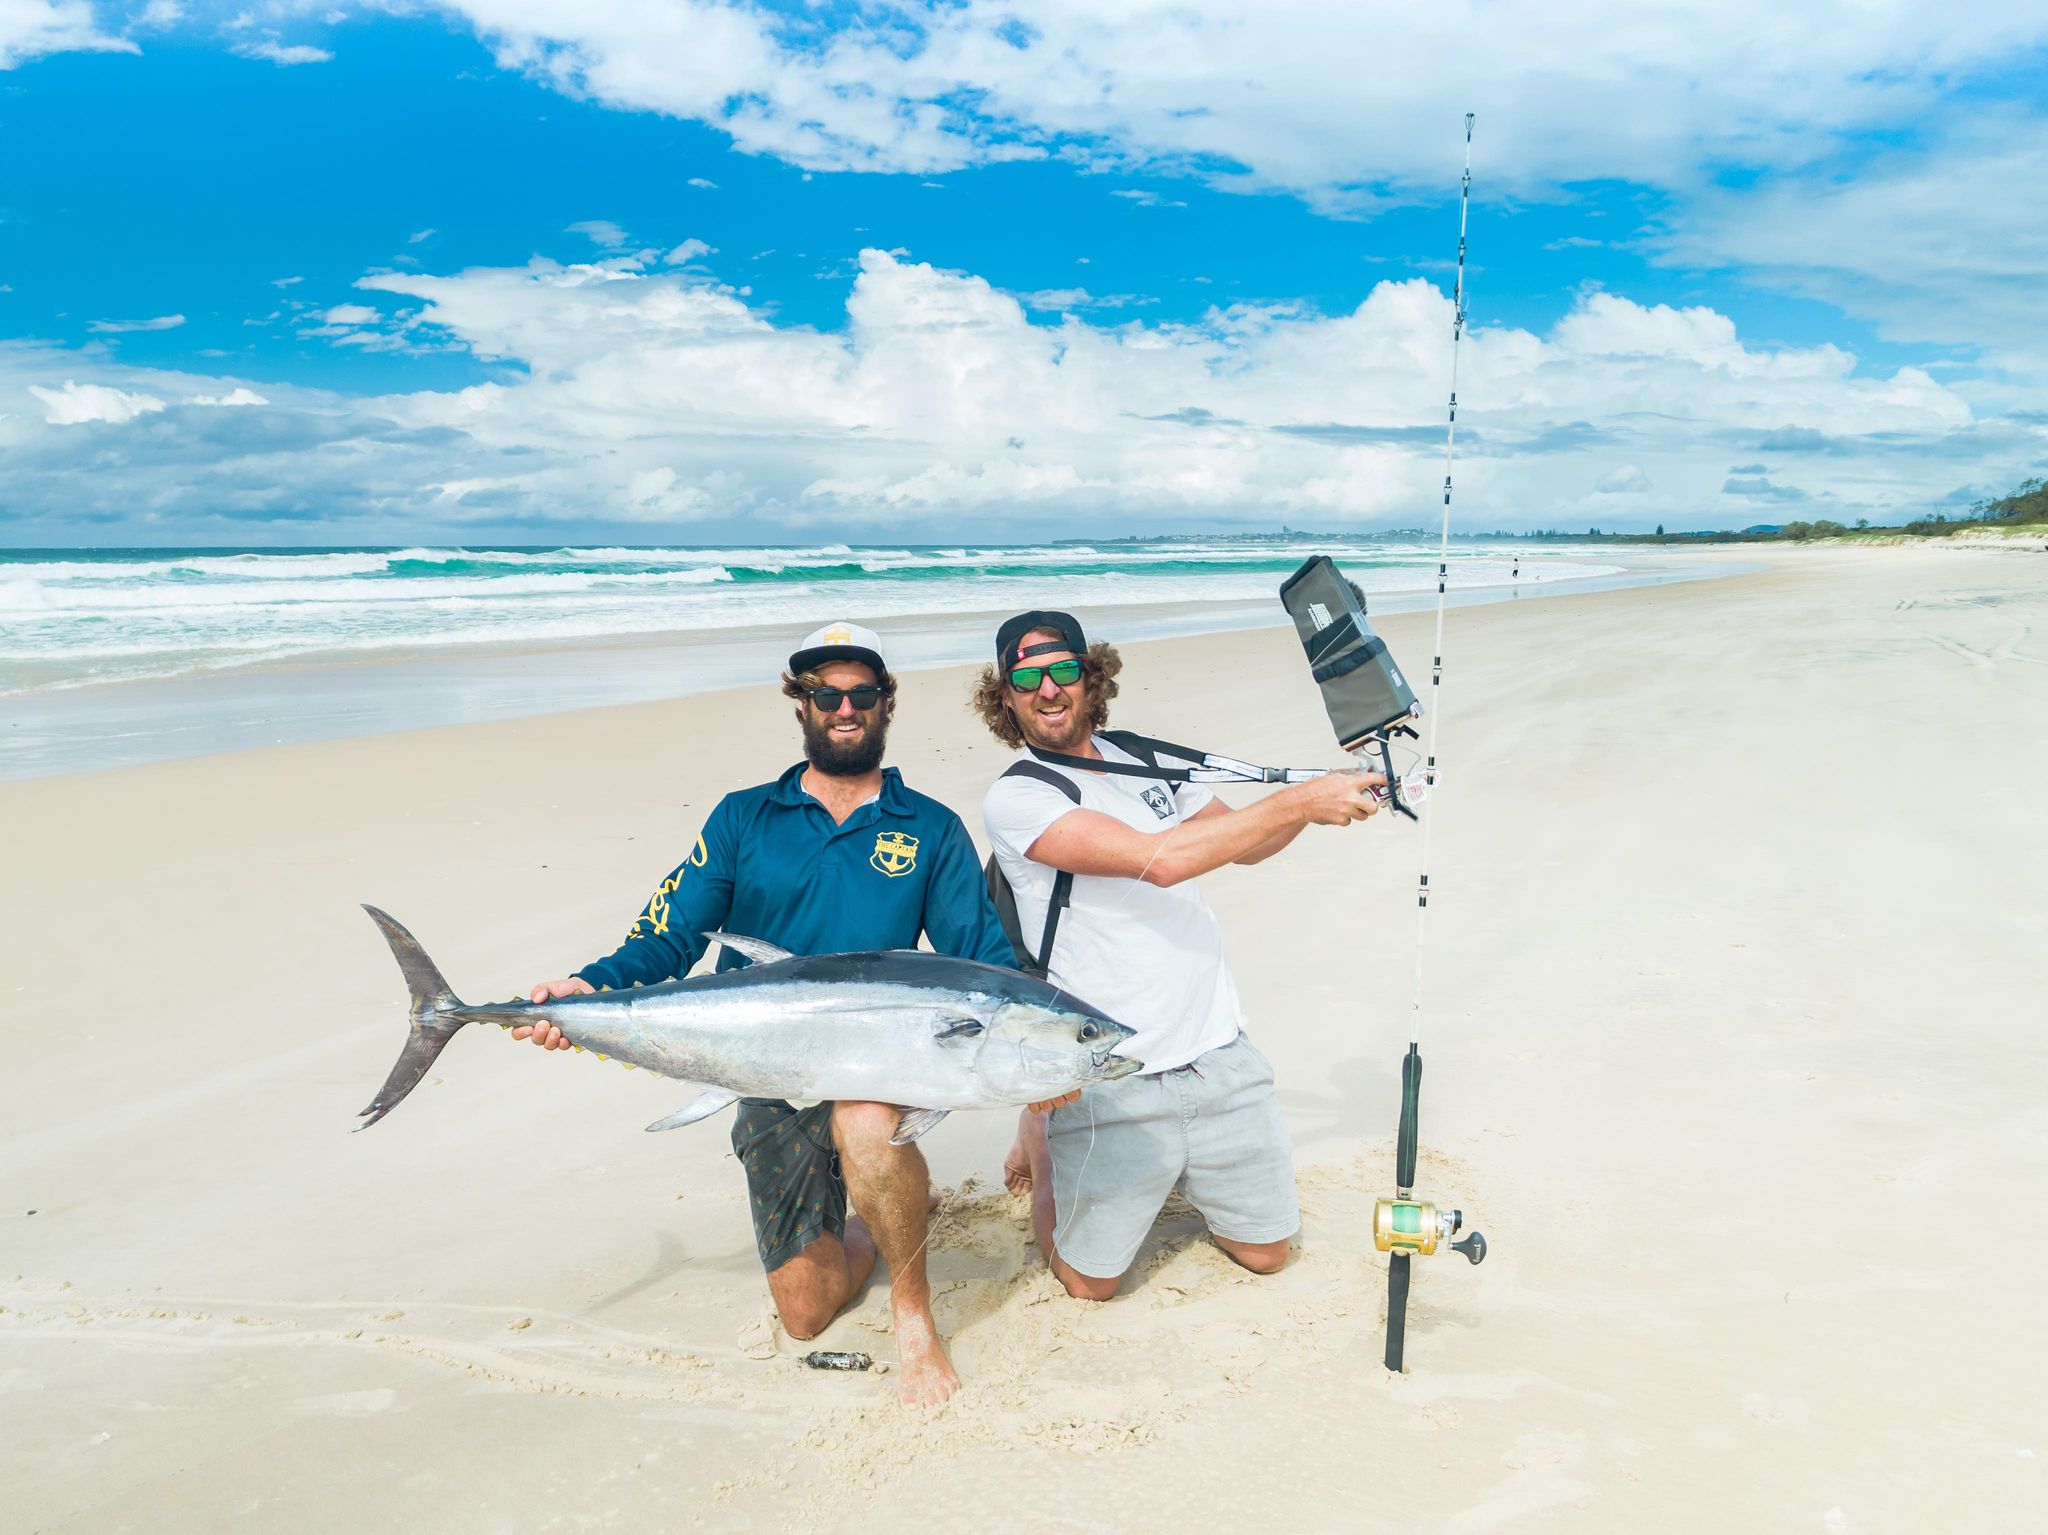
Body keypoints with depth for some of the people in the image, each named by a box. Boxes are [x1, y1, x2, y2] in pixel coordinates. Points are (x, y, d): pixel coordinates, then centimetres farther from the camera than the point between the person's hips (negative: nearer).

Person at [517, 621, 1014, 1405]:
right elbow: (670, 937, 0)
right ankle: (879, 1208, 40)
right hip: (770, 1080, 2)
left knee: (867, 1124, -39)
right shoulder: (742, 819, 5)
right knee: (806, 1311, 6)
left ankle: (913, 1311, -12)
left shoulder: (930, 830, 2)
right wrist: (592, 985, -20)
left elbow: (983, 957, -3)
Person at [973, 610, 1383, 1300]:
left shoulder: (1143, 757, 5)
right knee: (1090, 1281, 10)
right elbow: (1159, 860, -28)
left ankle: (1175, 1177, 39)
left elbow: (1242, 844, 15)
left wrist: (1325, 798, -4)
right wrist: (1298, 802, -24)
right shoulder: (1015, 798, -16)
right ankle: (1040, 1136, 33)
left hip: (1220, 1055, 6)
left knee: (1265, 1251, 16)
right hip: (1110, 1082, -5)